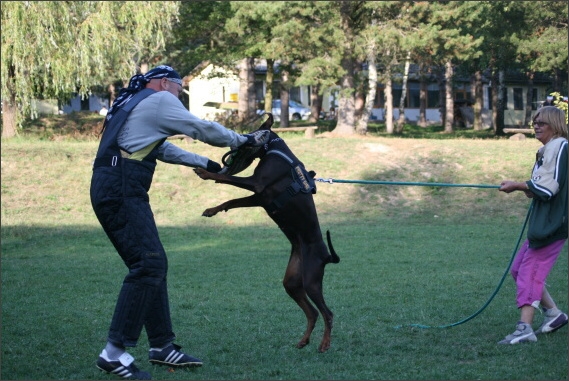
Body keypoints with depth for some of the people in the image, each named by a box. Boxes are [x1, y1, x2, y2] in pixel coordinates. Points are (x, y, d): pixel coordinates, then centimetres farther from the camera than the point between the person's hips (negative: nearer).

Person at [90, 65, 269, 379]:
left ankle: (162, 346, 16)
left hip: (112, 190, 10)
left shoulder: (132, 104, 27)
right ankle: (114, 352, -18)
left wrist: (207, 164, 38)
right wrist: (243, 140, 16)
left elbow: (163, 150, 35)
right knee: (147, 265, -14)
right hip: (122, 191, -10)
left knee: (152, 265, 13)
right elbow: (203, 129, 2)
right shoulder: (160, 100, -1)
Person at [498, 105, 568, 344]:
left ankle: (525, 328, -19)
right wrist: (526, 189, 3)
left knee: (530, 270, -14)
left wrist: (518, 186, -11)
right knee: (519, 268, 12)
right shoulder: (547, 150, 18)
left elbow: (548, 188, -19)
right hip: (543, 221, 10)